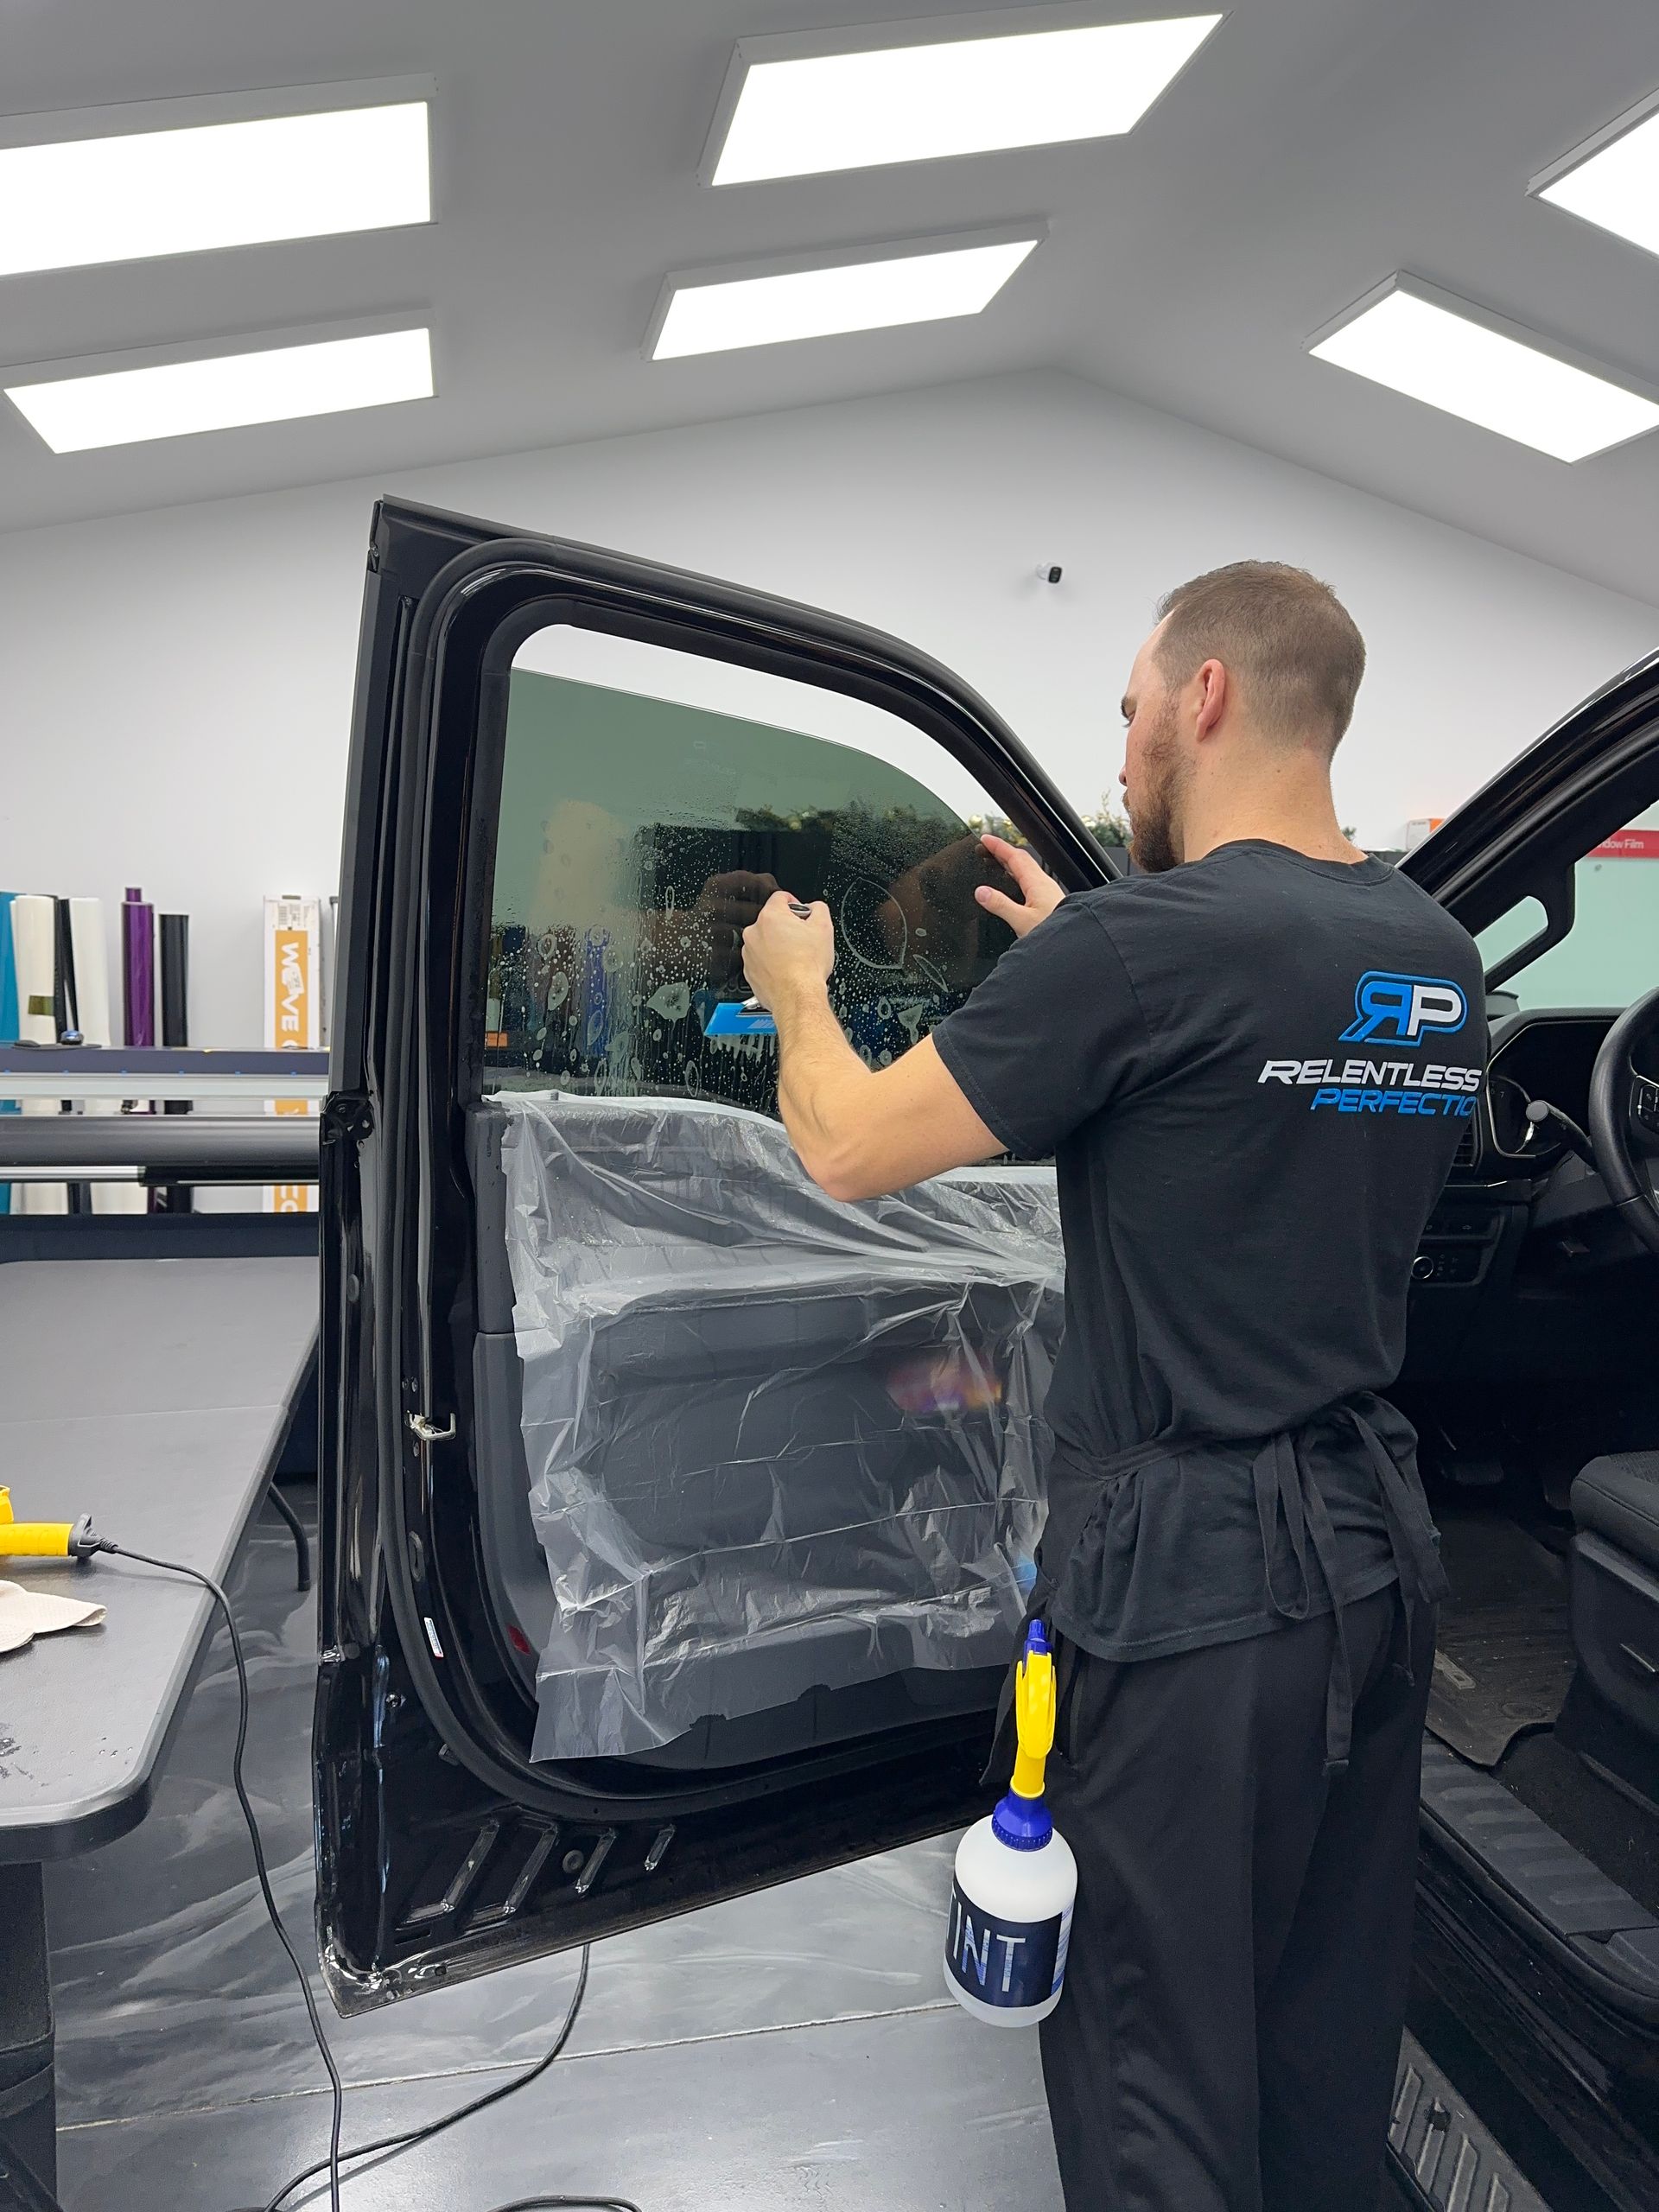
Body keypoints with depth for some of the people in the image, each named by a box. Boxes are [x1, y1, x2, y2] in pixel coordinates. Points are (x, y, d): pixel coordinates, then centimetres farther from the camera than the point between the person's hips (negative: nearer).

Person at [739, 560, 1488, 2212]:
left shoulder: (1142, 945, -20)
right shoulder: (1440, 960, 5)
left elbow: (844, 1150, -13)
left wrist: (797, 990, 7)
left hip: (1185, 1580, -8)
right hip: (1379, 1553, 8)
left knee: (1160, 2059, 12)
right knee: (1327, 2028, 24)